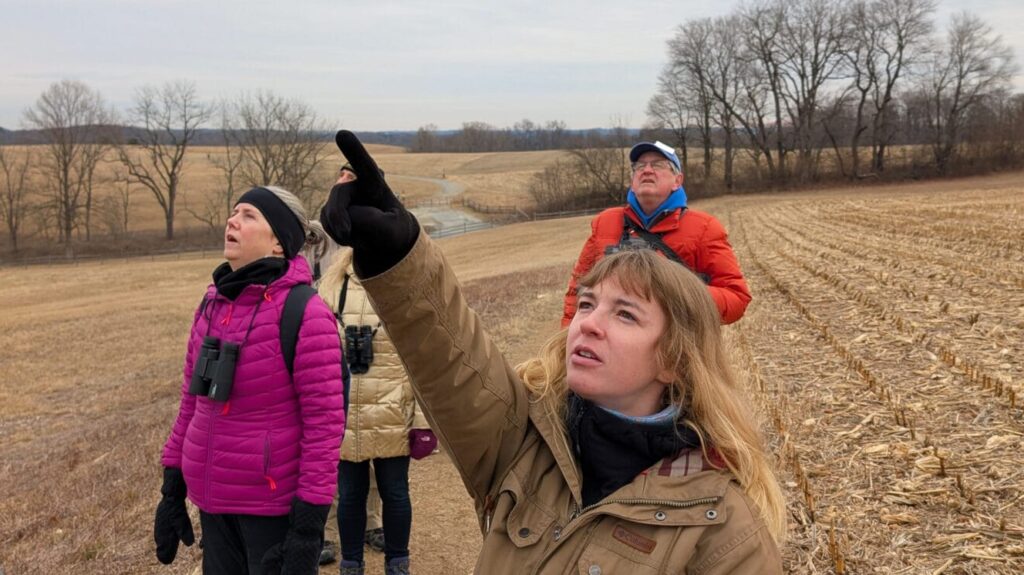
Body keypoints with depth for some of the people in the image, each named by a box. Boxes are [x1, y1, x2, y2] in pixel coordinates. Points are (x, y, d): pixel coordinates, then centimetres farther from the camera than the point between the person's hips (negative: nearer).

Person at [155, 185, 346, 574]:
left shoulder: (302, 313, -16)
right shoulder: (213, 305, 4)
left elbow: (325, 422, -16)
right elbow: (192, 400, 11)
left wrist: (308, 526, -17)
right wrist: (172, 492, 12)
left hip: (275, 507, -6)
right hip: (213, 503, 6)